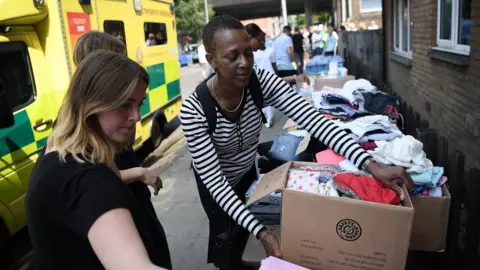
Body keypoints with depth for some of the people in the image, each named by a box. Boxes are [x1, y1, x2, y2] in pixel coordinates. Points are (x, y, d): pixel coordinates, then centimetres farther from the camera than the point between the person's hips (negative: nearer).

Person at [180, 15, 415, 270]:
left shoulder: (261, 81, -26)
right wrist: (261, 233, -41)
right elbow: (213, 180, -34)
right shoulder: (193, 110, -35)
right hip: (217, 185, -4)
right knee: (227, 235, 16)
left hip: (248, 170, 4)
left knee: (244, 228, 26)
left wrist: (370, 165, -44)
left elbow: (312, 119, -34)